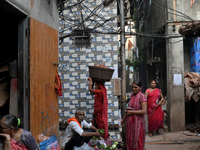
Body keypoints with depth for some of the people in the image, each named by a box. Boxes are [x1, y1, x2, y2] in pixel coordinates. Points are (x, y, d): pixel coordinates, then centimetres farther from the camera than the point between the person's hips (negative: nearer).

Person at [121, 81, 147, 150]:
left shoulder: (142, 96, -13)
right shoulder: (132, 95, 8)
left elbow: (144, 111, -20)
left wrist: (132, 112, -16)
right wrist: (124, 118, 22)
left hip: (138, 122, -7)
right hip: (130, 121, 7)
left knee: (137, 140, 2)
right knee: (130, 139, 13)